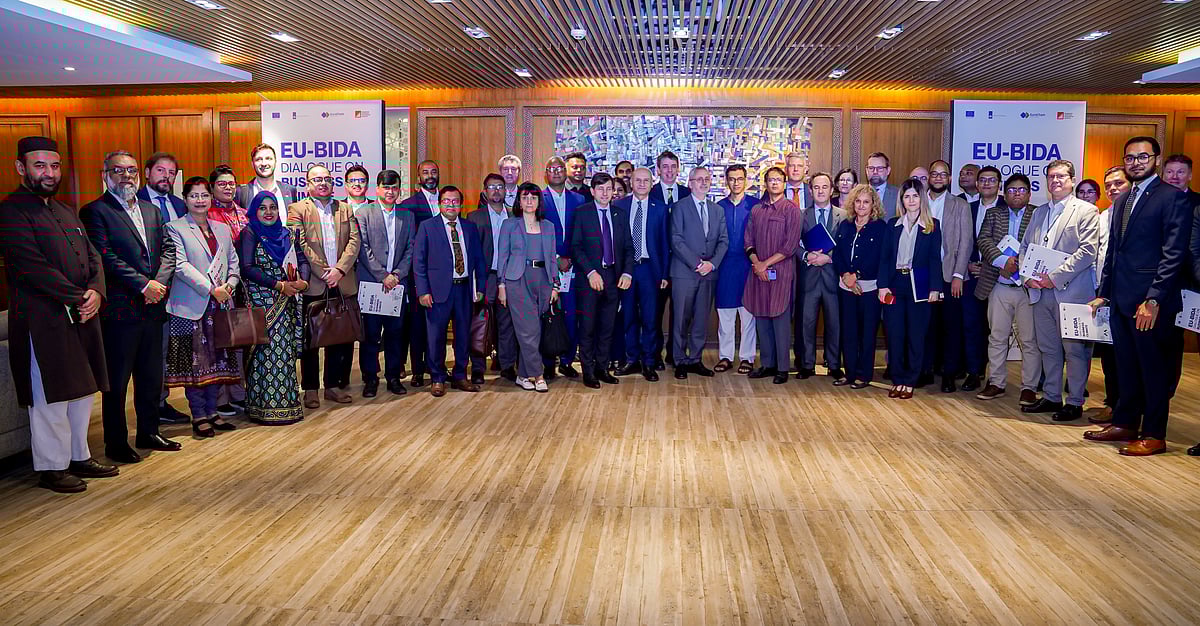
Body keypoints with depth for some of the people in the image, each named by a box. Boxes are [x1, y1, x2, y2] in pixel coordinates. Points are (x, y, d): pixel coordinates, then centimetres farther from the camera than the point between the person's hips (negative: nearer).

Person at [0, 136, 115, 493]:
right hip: (43, 320, -8)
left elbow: (92, 256, 13)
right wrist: (78, 298, -16)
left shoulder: (65, 212, 18)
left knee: (83, 390, 13)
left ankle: (79, 457, 25)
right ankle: (51, 467, 12)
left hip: (82, 316, 8)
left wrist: (96, 291, -6)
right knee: (51, 397, 0)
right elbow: (33, 267, -18)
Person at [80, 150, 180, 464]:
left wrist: (159, 282, -8)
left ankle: (149, 432, 28)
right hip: (119, 309, -6)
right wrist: (143, 285, -17)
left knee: (151, 376, 15)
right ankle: (116, 443, 14)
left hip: (152, 308, 6)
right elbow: (106, 258, -14)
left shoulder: (152, 211, 16)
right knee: (117, 380, 4)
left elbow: (168, 250, 9)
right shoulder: (95, 211, -4)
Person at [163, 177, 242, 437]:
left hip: (220, 304, 5)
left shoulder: (223, 229, 16)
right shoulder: (175, 228, -1)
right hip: (191, 305, -5)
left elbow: (234, 263, 15)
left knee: (217, 359, 8)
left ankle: (212, 411, 18)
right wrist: (210, 288, -17)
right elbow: (181, 265, -11)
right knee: (194, 360, -1)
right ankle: (199, 416, 7)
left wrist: (229, 284, -5)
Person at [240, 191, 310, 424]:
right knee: (267, 350, -7)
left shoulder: (287, 234, 14)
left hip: (286, 301, 5)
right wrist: (279, 285, -15)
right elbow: (247, 268, -11)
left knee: (285, 350, 6)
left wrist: (303, 281, -10)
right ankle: (265, 407, -1)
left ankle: (284, 402, 13)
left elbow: (302, 260, 11)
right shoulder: (250, 233, -2)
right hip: (261, 300, -5)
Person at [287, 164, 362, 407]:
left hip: (342, 283, 3)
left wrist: (339, 269, -10)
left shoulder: (345, 209, 15)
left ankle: (335, 385, 19)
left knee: (340, 337, 7)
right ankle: (310, 389, 14)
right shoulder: (297, 210, 5)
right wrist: (323, 272, -13)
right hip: (312, 285, -3)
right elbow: (300, 244, -6)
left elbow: (355, 240, 3)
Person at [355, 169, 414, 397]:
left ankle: (393, 377, 18)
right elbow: (363, 249, -5)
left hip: (397, 284, 3)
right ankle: (370, 378, 11)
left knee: (395, 333, 7)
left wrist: (396, 275, -6)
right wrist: (383, 276, -12)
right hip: (370, 283, -3)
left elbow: (410, 250, 7)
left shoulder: (407, 216, 12)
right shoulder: (363, 213, 2)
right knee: (370, 334, 0)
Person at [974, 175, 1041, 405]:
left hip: (1028, 287, -2)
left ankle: (1029, 387, 11)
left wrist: (1019, 261, -18)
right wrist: (1003, 260, -16)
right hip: (999, 286, 2)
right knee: (997, 337, 9)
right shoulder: (993, 214, 12)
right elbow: (984, 240, -1)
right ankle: (996, 383, 19)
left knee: (1030, 340, 2)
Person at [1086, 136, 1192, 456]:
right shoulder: (1122, 200, 17)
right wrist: (1104, 294, 14)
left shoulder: (1173, 198, -7)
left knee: (1154, 368, 3)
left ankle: (1154, 435, 12)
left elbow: (1174, 254, -14)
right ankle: (1125, 423, 25)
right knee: (1127, 366, 14)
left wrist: (1153, 300, -19)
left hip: (1151, 302, -7)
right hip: (1121, 299, 7)